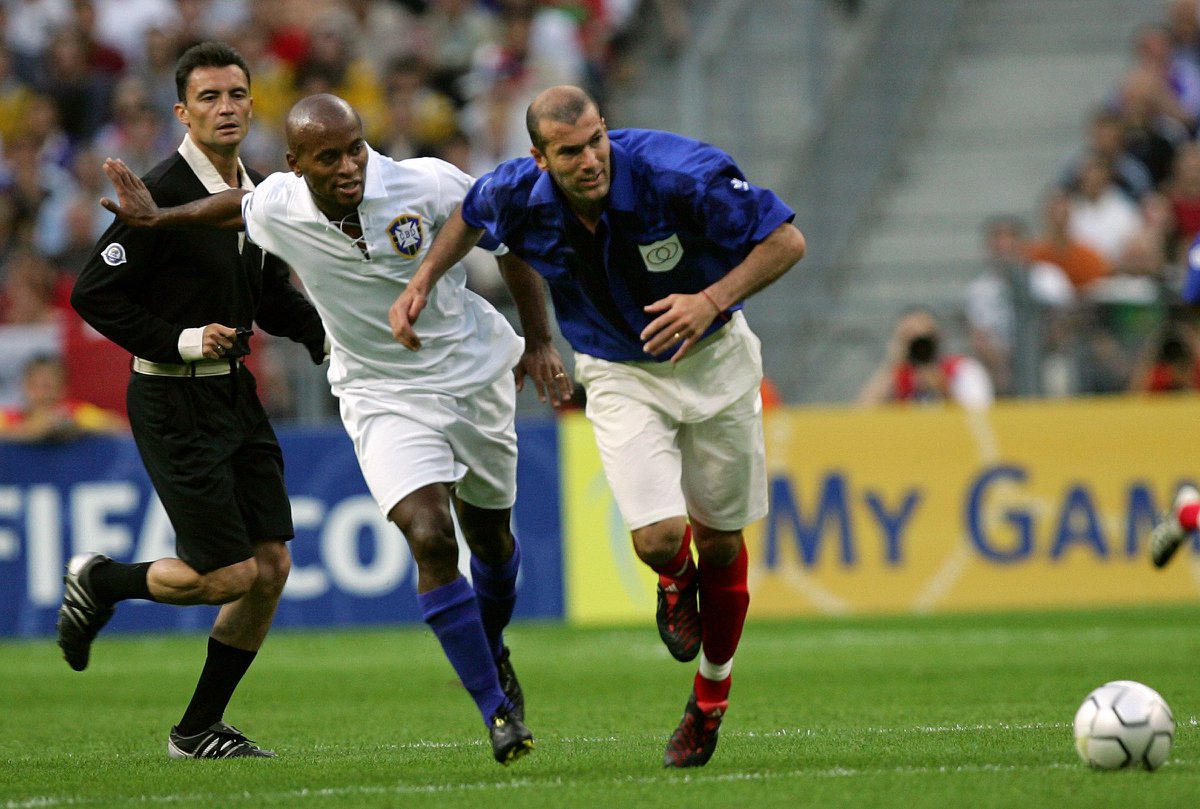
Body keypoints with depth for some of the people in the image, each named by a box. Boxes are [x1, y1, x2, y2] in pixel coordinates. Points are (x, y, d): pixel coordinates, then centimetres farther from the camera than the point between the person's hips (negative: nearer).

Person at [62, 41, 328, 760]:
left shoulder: (260, 194, 8)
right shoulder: (164, 195, -16)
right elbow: (93, 294, -14)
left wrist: (330, 335, 2)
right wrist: (182, 341, -20)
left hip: (236, 394, 8)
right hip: (174, 401, -8)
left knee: (273, 565, 3)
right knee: (231, 574, -9)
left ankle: (200, 728, 16)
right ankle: (100, 583, 18)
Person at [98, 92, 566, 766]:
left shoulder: (428, 185, -21)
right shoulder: (277, 210, -16)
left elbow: (510, 239, -4)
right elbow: (239, 206, 12)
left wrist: (539, 339, -3)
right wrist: (158, 218, 8)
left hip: (475, 370, 1)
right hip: (384, 397, -1)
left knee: (490, 532, 17)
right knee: (431, 539, -21)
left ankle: (492, 652, 49)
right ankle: (497, 710, -11)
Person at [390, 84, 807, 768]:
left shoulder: (682, 174, -30)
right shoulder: (519, 196, -19)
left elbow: (787, 239, -22)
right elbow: (470, 215, 8)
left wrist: (712, 300, -34)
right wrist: (422, 285, -1)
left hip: (713, 355, -1)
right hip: (620, 372, 1)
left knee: (719, 539, 8)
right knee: (658, 538, -18)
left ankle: (712, 698, 32)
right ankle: (676, 582, 23)